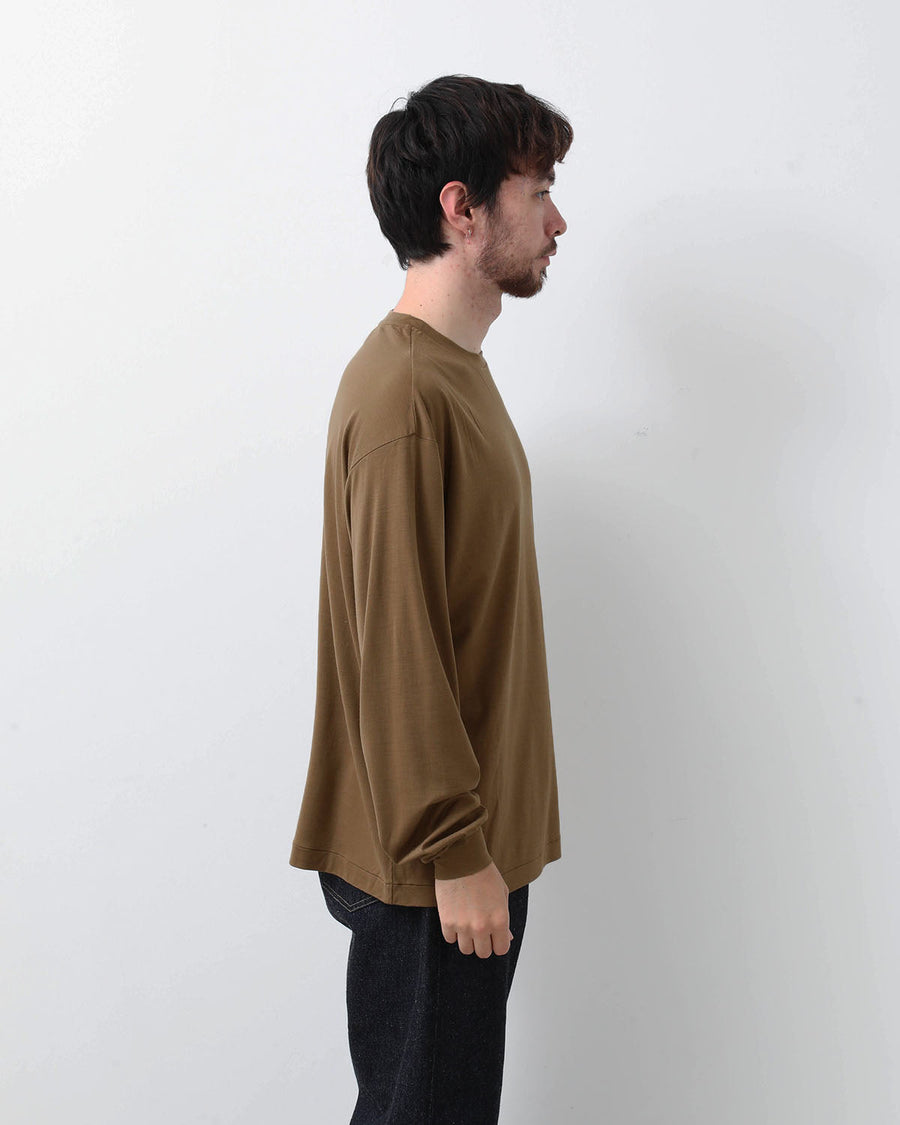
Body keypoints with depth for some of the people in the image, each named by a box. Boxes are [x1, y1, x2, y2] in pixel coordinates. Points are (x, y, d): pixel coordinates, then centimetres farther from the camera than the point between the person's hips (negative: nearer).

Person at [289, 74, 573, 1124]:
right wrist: (455, 854, -18)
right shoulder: (403, 391, -20)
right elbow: (397, 646, -22)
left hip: (473, 838, 9)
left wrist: (483, 838, 17)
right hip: (430, 860, -9)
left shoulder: (454, 371, 11)